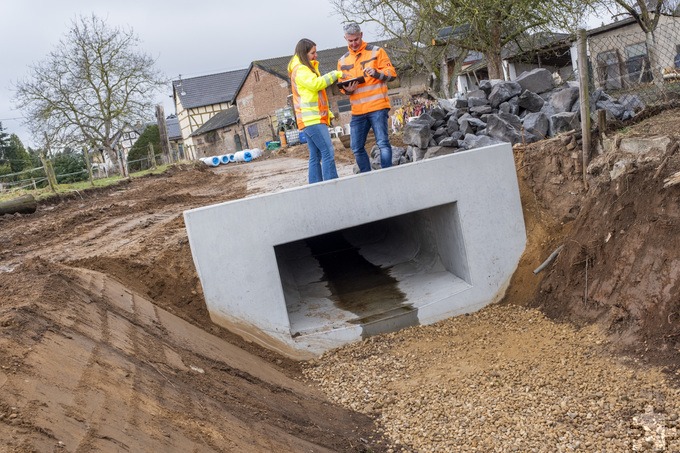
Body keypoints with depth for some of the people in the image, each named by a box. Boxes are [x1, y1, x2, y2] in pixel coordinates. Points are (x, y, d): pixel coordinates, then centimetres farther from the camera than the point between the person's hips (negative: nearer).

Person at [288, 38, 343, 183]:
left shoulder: (305, 68, 24)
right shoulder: (300, 70, -8)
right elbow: (316, 83, -23)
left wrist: (327, 112, 20)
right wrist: (335, 74, -15)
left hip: (313, 118, 10)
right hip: (312, 119, -10)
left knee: (316, 156, 6)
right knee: (328, 153, -16)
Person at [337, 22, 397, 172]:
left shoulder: (376, 51, 3)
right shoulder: (343, 61, 15)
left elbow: (392, 73, -1)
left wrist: (377, 73, -20)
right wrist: (347, 90, -5)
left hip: (377, 107, -5)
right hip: (357, 111, 5)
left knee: (383, 143, -10)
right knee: (356, 148, 5)